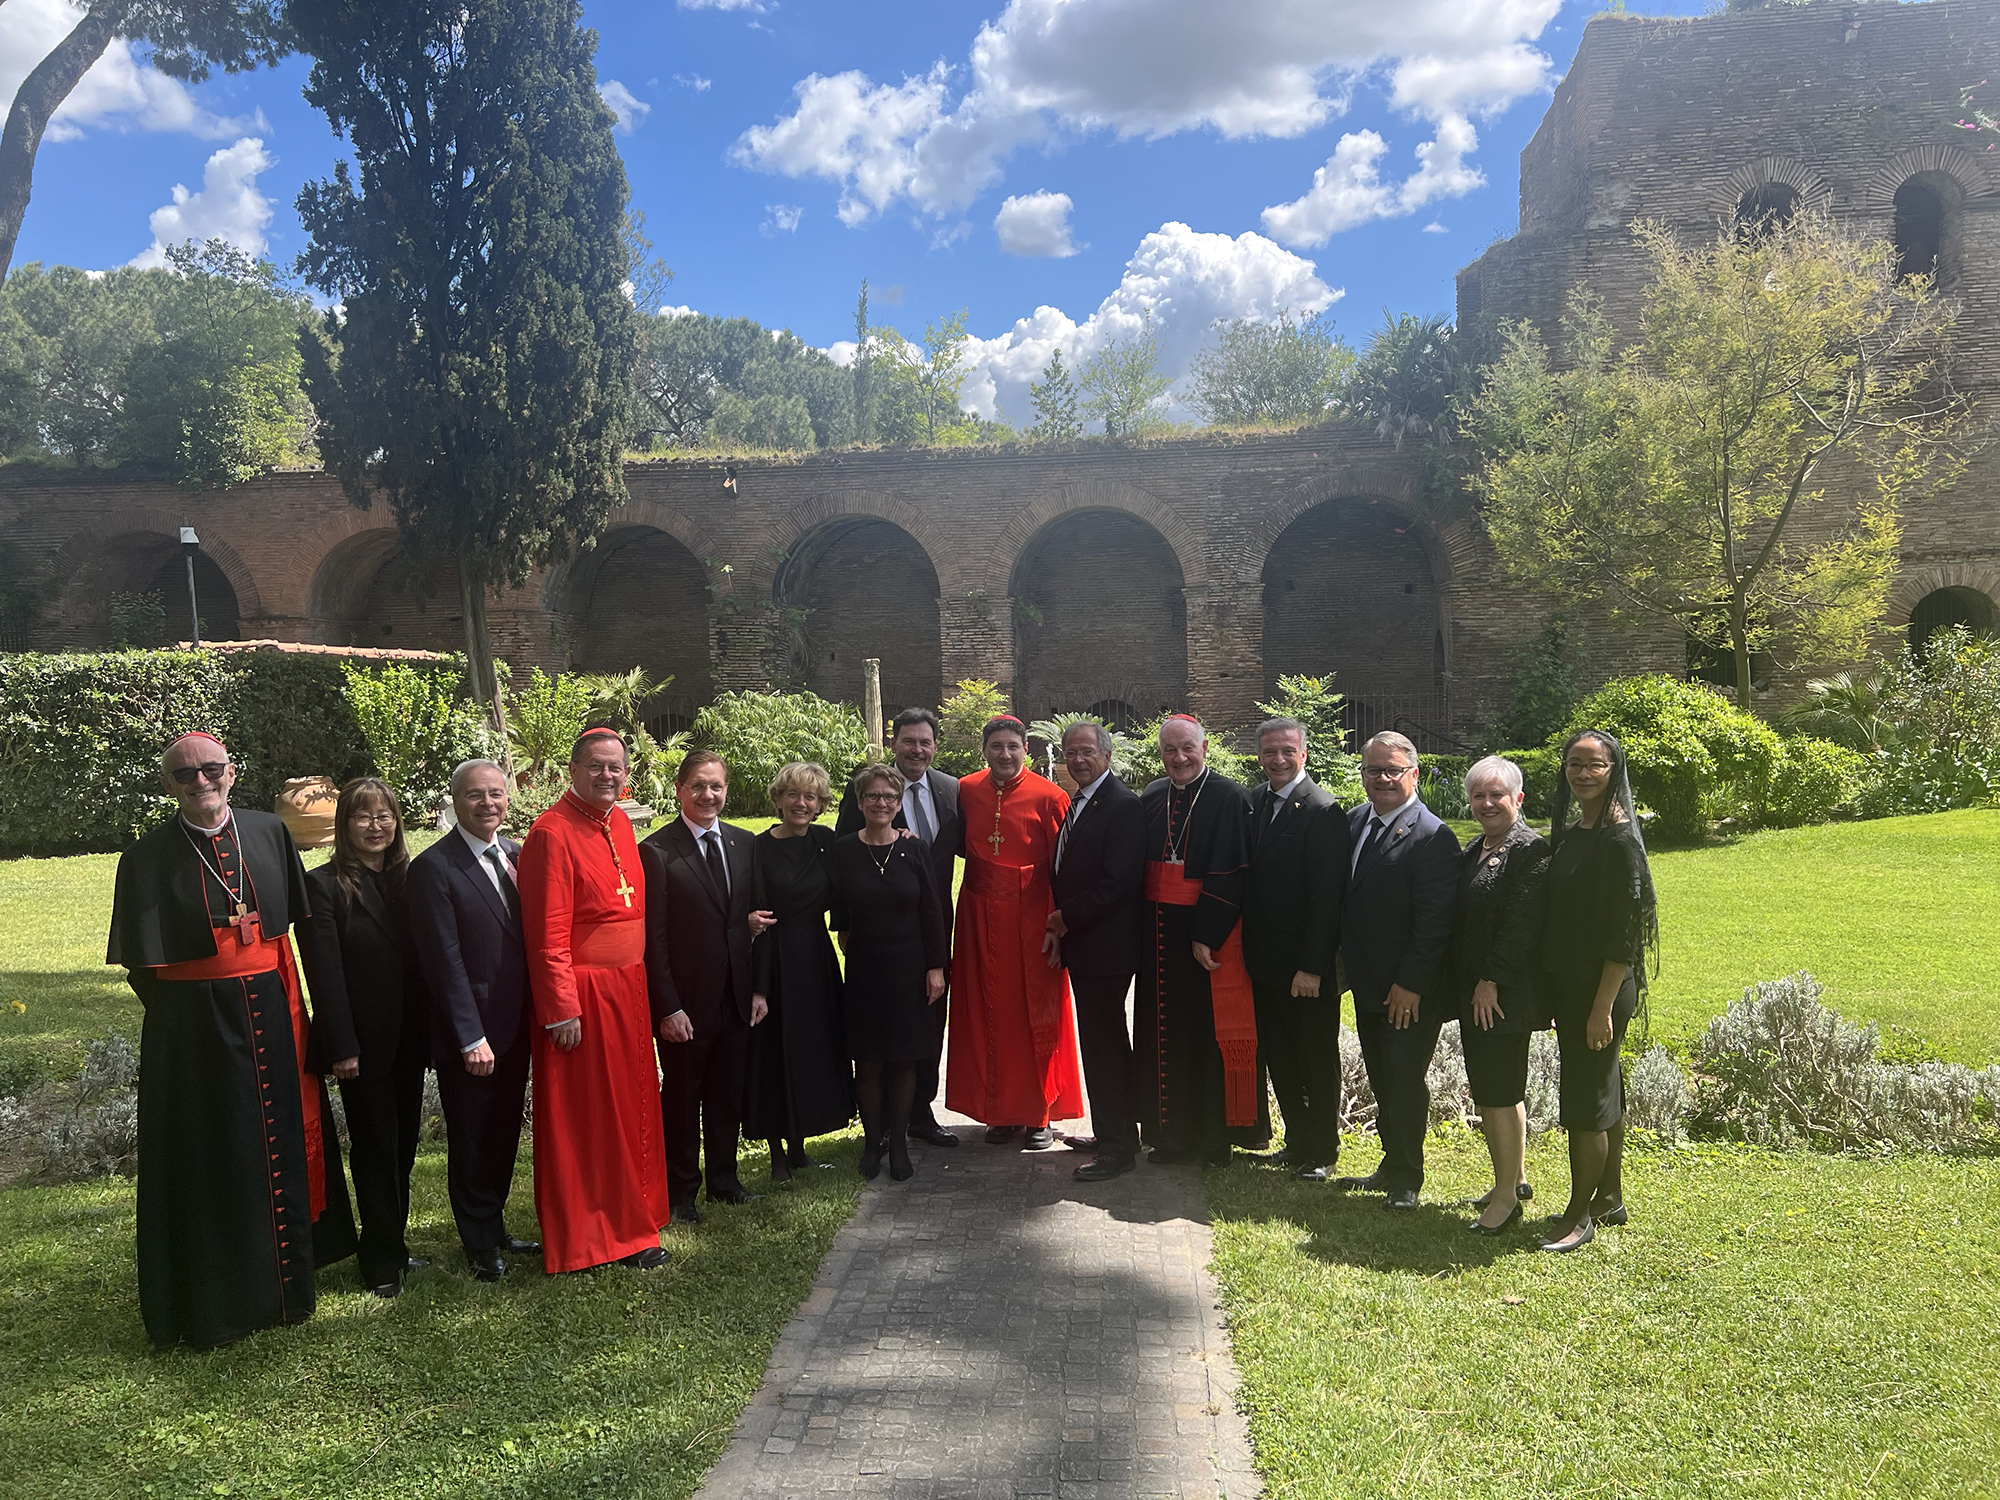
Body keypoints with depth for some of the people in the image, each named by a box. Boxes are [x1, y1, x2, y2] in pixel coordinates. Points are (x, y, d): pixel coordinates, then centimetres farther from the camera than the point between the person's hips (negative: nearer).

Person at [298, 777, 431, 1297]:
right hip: (364, 1041, -5)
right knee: (374, 1148, 4)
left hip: (409, 1039, 5)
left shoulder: (407, 878, 7)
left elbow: (422, 958, 9)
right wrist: (341, 1048, -15)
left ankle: (393, 1248, 26)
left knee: (402, 1145, 13)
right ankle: (382, 1262, 16)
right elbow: (325, 974, -12)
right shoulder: (324, 885, -9)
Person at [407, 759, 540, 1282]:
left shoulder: (517, 855, 6)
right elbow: (444, 961, -16)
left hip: (515, 1028, 6)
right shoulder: (433, 867, -13)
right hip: (468, 1036, -6)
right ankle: (480, 1243, 25)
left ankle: (495, 1228, 33)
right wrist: (472, 1038, -17)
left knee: (505, 1137, 17)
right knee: (471, 1143, 9)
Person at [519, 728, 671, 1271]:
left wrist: (637, 979, 13)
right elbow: (548, 936, -17)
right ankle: (579, 1240, 17)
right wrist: (562, 1011, -18)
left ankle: (628, 1220, 30)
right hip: (579, 997, -8)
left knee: (629, 1111, 16)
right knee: (578, 1120, 4)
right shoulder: (552, 833, -16)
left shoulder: (619, 822, 8)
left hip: (626, 991, 8)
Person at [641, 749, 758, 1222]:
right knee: (682, 1098, 10)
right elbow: (653, 936, -12)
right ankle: (681, 1191, 25)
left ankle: (724, 1178, 34)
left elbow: (752, 921, 11)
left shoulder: (743, 844, 6)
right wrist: (668, 1007, -15)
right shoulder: (657, 851, -11)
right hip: (687, 1002, -5)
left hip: (736, 999, 5)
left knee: (728, 1094, 17)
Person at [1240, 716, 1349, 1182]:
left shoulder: (1323, 812, -16)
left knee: (1316, 1060, 8)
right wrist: (1249, 949, 7)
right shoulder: (1255, 802, 7)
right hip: (1264, 960, 7)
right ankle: (1296, 1141, 32)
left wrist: (1312, 967, -19)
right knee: (1279, 1057, 16)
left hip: (1306, 965, -7)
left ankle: (1319, 1151, 23)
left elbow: (1326, 898, -18)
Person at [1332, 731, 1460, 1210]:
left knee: (1405, 1081, 3)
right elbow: (1343, 898, 14)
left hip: (1411, 990, -7)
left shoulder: (1432, 837, -16)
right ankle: (1391, 1165, 31)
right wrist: (1341, 962, 9)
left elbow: (1434, 919, -18)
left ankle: (1407, 1178, 19)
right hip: (1368, 982, 7)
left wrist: (1410, 984, -18)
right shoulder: (1353, 822, 7)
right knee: (1381, 1080, 17)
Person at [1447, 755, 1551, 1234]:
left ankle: (1506, 1195, 8)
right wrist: (1467, 986, 11)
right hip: (1473, 992, 9)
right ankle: (1516, 1177, 31)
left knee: (1497, 1093, -3)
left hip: (1504, 995, -9)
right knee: (1502, 1090, 18)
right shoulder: (1474, 847, 14)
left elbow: (1521, 925, -19)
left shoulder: (1530, 849, -13)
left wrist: (1491, 981, -18)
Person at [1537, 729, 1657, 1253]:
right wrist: (1552, 990, 11)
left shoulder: (1619, 839, -17)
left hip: (1601, 989, -8)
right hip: (1568, 985, 8)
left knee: (1586, 1099, 0)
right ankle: (1610, 1197, 31)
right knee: (1604, 1091, 18)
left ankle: (1580, 1213, 12)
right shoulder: (1569, 833, 8)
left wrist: (1603, 1006, -19)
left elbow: (1624, 935, -18)